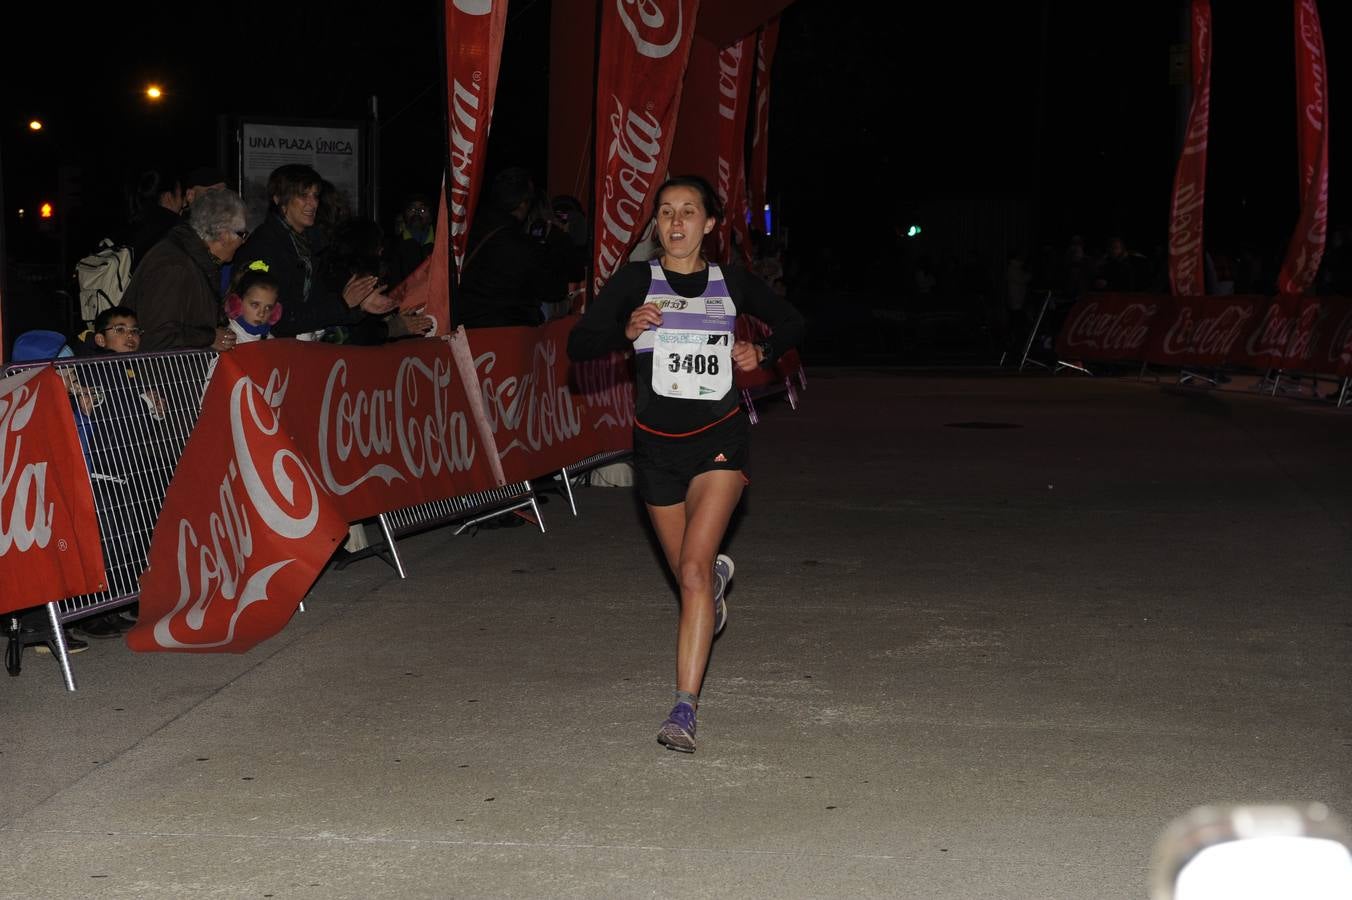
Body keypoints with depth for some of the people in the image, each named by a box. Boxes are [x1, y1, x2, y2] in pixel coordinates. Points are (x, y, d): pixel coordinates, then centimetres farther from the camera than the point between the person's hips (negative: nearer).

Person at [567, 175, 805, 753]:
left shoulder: (732, 283, 2)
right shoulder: (636, 281, -2)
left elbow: (791, 322, 19)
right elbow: (578, 344, -9)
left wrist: (762, 353, 1)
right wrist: (625, 331, -26)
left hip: (719, 439, -2)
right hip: (656, 443, 2)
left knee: (692, 570, -18)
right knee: (691, 573, 15)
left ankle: (684, 710, -19)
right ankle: (719, 576, 55)